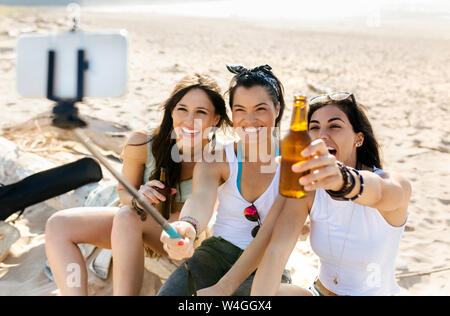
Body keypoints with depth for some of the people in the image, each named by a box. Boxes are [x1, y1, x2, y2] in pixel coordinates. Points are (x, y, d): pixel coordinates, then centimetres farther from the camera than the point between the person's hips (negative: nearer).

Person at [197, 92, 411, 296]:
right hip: (320, 291, 2)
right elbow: (277, 249, -23)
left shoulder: (397, 185, -19)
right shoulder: (307, 188, -9)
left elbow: (377, 192, -45)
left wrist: (343, 179, -67)